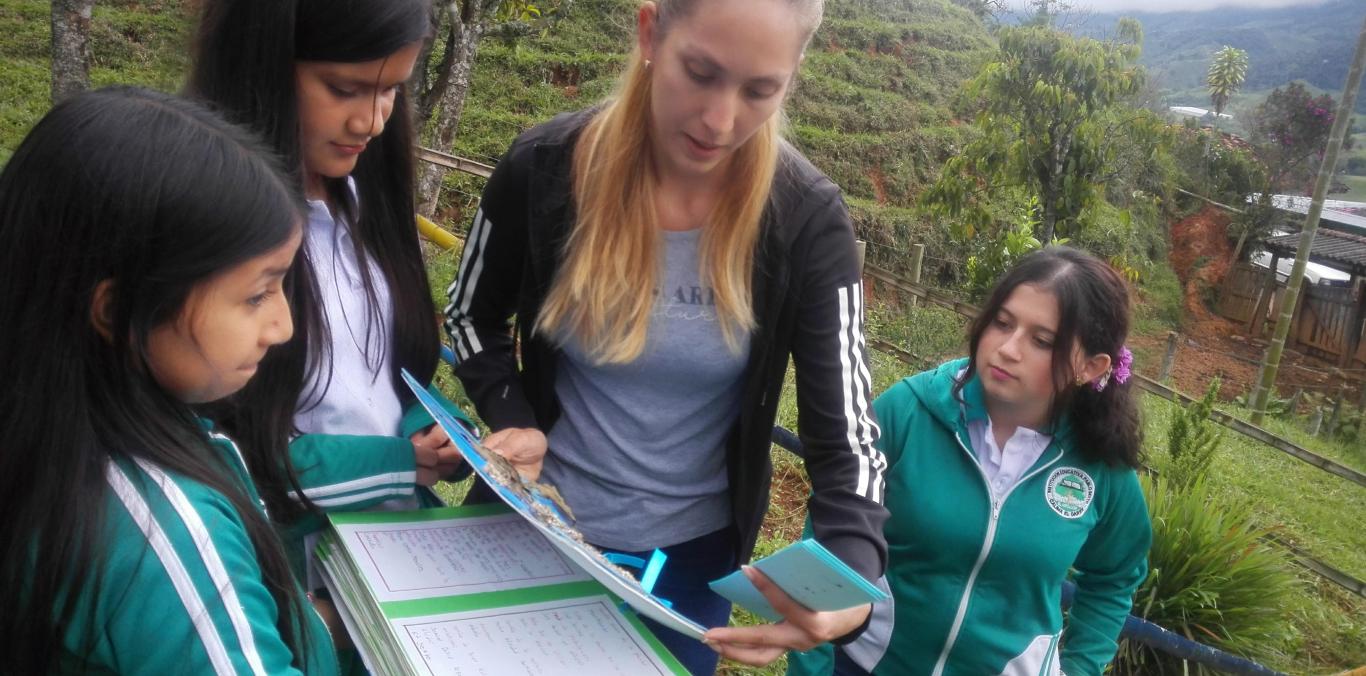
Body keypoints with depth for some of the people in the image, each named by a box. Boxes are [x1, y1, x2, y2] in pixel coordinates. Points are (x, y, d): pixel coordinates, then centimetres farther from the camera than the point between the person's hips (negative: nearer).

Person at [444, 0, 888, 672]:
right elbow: (473, 315, 1)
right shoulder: (543, 167, -17)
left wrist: (852, 583, -36)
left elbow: (843, 437, -18)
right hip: (541, 523, 1)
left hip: (692, 549, 0)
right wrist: (512, 420, -16)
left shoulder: (807, 219, -19)